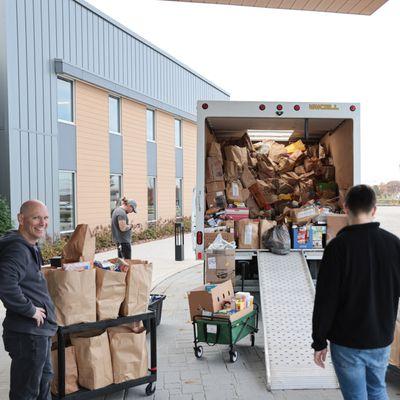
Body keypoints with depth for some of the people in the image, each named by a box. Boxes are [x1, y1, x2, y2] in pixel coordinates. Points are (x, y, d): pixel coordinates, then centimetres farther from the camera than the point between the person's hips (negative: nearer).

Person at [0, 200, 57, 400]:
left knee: (44, 379, 26)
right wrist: (30, 310, -26)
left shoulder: (30, 248, 11)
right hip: (27, 333, -10)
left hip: (39, 331, 10)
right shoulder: (17, 249, -22)